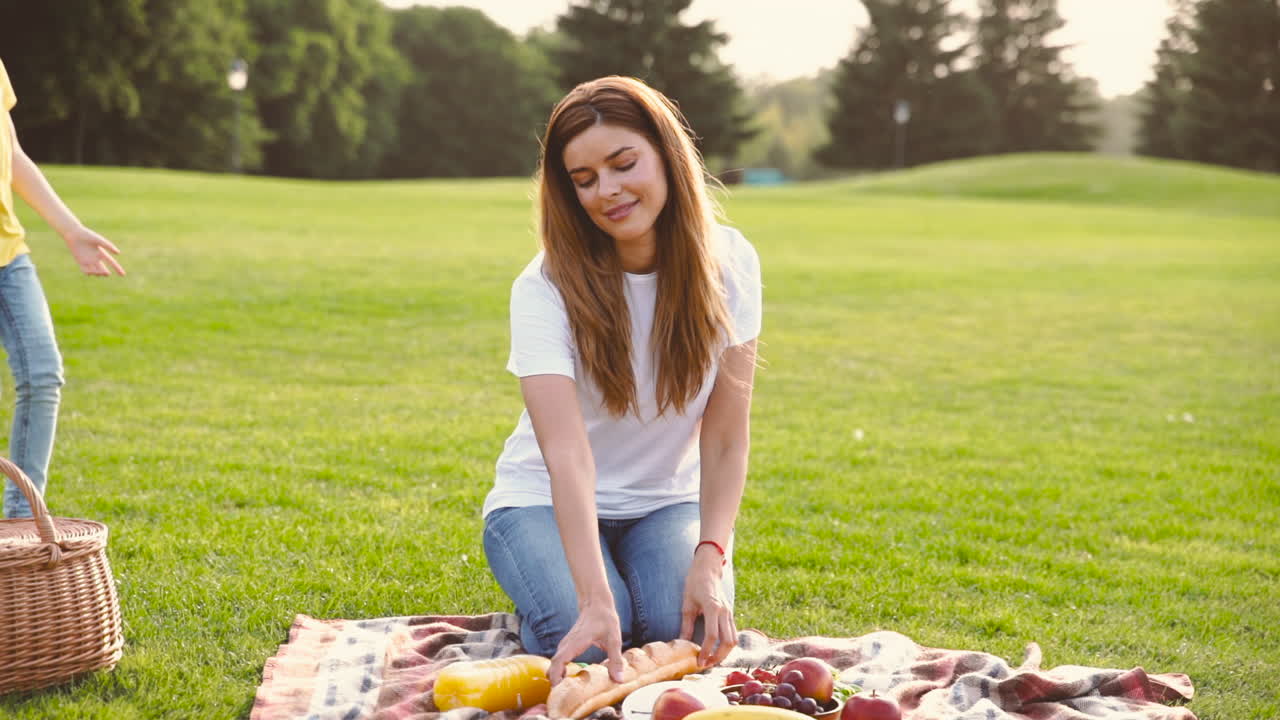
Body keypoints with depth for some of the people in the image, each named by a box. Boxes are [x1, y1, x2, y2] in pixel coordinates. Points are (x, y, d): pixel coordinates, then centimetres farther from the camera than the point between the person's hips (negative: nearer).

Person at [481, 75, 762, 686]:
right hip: (548, 500, -2)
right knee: (590, 643, -27)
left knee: (689, 631, -25)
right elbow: (567, 453, -34)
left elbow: (726, 436, -12)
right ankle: (538, 604, 8)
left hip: (668, 501, 2)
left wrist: (709, 559, -27)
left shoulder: (727, 263, -14)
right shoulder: (546, 288, -23)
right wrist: (596, 603, -46)